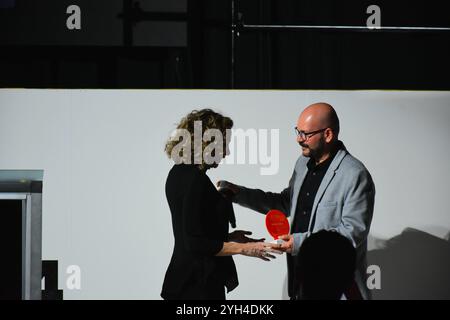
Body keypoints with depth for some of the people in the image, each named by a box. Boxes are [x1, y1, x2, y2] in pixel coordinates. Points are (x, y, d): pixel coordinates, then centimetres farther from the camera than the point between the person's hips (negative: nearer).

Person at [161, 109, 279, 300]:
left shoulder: (179, 173, 9)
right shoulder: (195, 180, -18)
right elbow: (196, 243, -20)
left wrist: (228, 237, 16)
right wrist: (243, 248, -14)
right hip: (199, 284, -10)